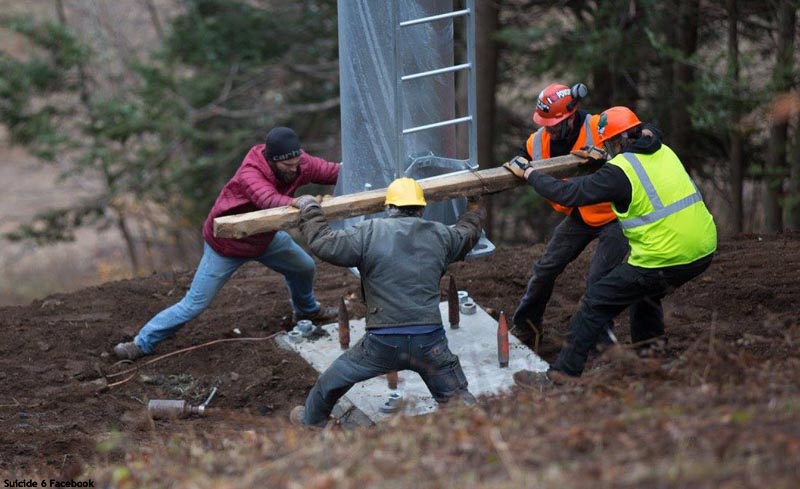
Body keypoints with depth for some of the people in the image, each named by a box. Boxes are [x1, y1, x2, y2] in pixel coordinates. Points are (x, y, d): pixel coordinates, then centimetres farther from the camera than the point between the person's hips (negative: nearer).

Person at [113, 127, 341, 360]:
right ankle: (143, 343, 10)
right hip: (226, 245, -7)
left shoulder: (300, 164, -21)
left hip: (264, 236, 7)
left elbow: (334, 171, -16)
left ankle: (307, 309, 54)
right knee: (195, 304, -4)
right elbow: (269, 200, -60)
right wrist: (299, 204, -79)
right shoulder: (250, 174, -41)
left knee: (304, 267, 22)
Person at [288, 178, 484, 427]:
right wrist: (475, 211, 54)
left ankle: (311, 420, 42)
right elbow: (468, 233, 30)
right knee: (458, 400, 11)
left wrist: (309, 209, 13)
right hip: (430, 341, 1)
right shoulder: (440, 235, 9)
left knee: (332, 381, 24)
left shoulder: (369, 233, -4)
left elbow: (321, 243, -5)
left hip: (383, 342, -1)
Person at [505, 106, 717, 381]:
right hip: (703, 252, 8)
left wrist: (528, 173, 2)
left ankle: (563, 374, 4)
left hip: (663, 260, -8)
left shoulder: (619, 171, -12)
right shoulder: (663, 152, 11)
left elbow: (568, 194, -10)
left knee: (597, 303, 3)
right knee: (645, 292, 34)